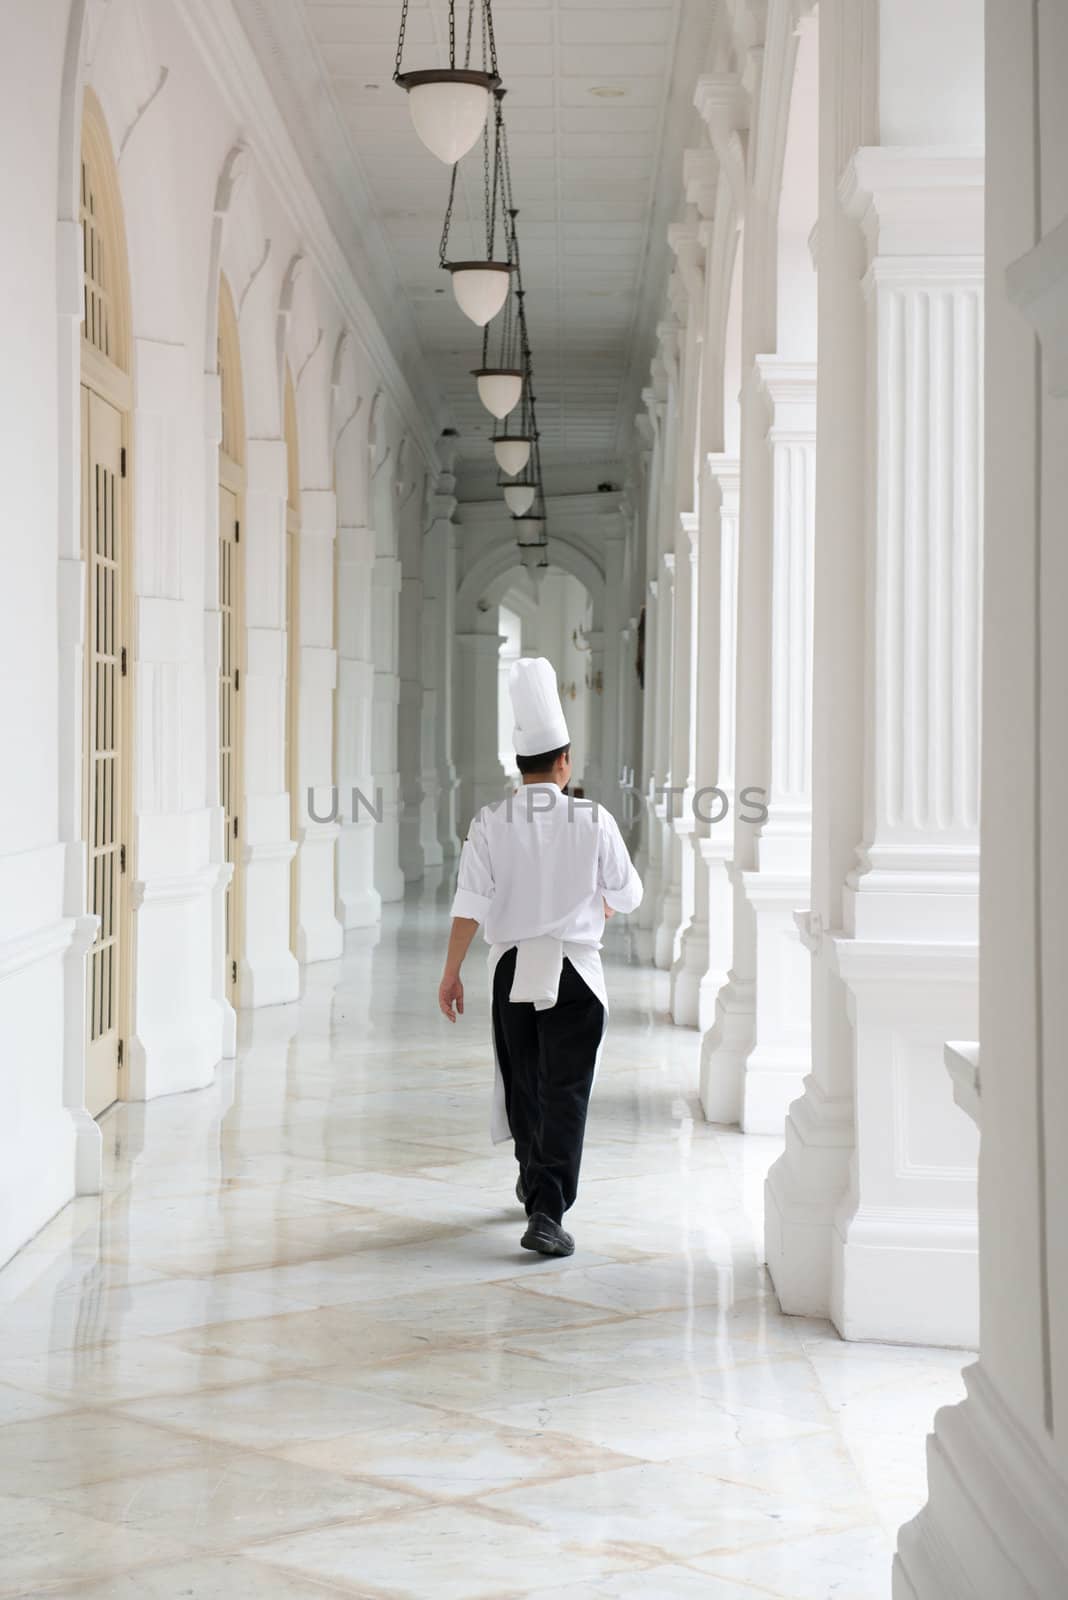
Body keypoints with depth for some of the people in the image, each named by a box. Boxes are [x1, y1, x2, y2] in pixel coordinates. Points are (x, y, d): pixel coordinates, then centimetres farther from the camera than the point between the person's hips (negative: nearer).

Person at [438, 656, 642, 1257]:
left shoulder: (492, 823, -5)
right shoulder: (594, 820, -7)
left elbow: (471, 904, -8)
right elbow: (626, 895, 3)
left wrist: (452, 973, -1)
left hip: (512, 968, 3)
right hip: (574, 970, -2)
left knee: (521, 1083, 19)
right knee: (565, 1093, -3)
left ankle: (535, 1182, 39)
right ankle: (548, 1210, -14)